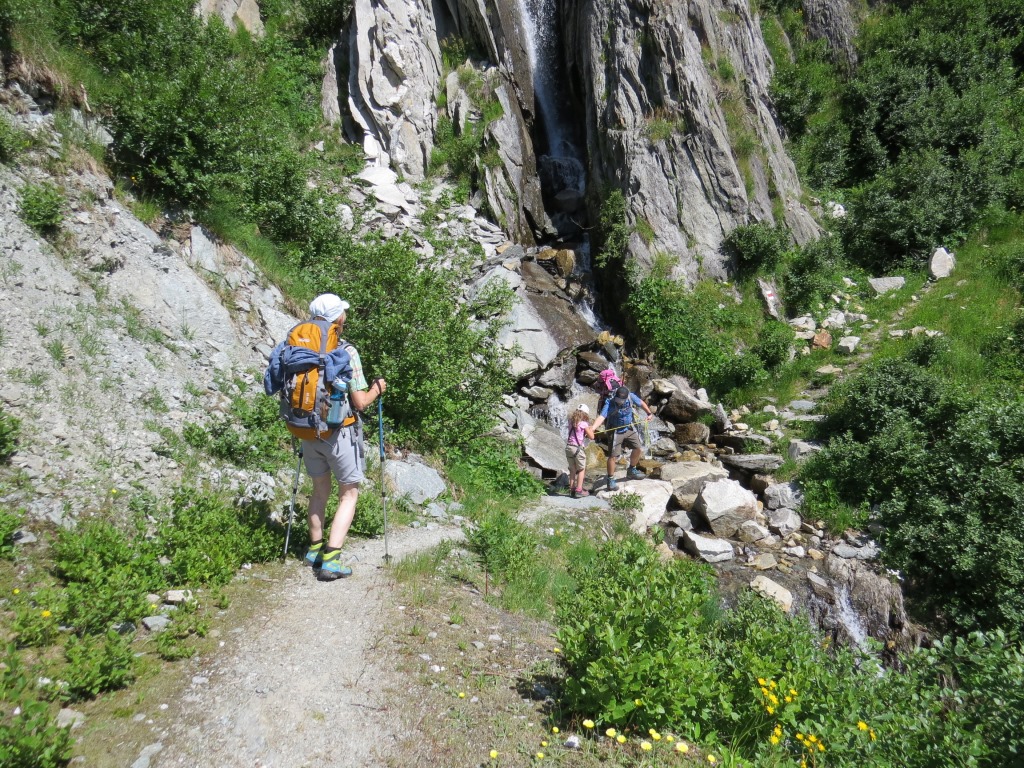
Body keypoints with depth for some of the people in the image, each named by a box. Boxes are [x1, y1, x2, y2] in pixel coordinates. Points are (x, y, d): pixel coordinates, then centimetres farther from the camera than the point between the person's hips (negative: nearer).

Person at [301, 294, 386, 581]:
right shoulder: (346, 352, -16)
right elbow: (359, 402, -16)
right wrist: (377, 389, 3)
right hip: (339, 432, -5)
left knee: (319, 490, 23)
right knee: (348, 494, 9)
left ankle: (315, 549, 34)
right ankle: (330, 559, 3)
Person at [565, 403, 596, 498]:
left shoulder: (571, 421, 5)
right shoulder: (584, 424, -10)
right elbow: (591, 437, -4)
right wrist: (590, 429, 10)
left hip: (569, 447, 6)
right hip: (578, 448, -5)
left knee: (572, 470, 17)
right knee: (581, 469, 10)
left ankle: (572, 489, 20)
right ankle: (579, 490, 7)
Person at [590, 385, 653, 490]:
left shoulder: (631, 397, -15)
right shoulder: (610, 403, -28)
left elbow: (641, 403, 7)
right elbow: (601, 417, -42)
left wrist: (649, 413, 13)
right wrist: (592, 428, -56)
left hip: (630, 428, 5)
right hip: (616, 431, -5)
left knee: (639, 449, 10)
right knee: (612, 456, -6)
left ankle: (631, 471, 33)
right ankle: (611, 480, 10)